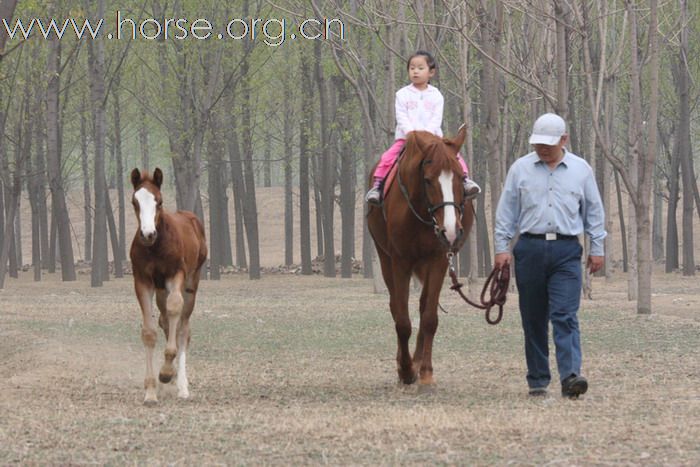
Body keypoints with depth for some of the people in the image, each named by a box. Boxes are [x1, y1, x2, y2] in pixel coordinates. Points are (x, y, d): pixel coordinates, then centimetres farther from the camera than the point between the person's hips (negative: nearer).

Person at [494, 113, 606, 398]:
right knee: (533, 320, 5)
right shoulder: (520, 169, 7)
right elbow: (506, 211, 9)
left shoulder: (581, 170, 7)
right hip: (530, 249, 1)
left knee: (565, 316, -13)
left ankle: (570, 376, -23)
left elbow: (594, 212, 13)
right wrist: (501, 247, 3)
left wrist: (597, 248, 10)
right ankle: (537, 380, 12)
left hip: (566, 251, -1)